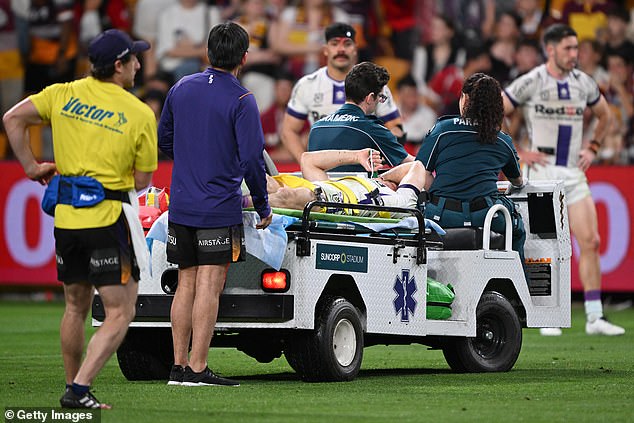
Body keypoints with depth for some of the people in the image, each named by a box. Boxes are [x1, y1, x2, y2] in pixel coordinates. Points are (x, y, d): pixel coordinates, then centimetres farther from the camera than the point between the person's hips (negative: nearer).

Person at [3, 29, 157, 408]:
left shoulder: (63, 94, 3)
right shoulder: (141, 114, -6)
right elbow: (142, 181, -1)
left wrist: (32, 167, 8)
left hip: (66, 218, 5)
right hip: (109, 219, -5)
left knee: (76, 307, 20)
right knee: (120, 313, -1)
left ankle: (72, 387, 26)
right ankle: (80, 389, -13)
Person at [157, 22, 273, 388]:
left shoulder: (181, 89, 7)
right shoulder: (241, 100, -11)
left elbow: (164, 140, 18)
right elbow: (252, 159, -14)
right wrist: (263, 207, -4)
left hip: (180, 205, 6)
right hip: (220, 208, -6)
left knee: (186, 284, 11)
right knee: (209, 287, -5)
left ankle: (178, 366, 12)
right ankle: (197, 368, -8)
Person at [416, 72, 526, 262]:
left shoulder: (442, 128, 8)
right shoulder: (503, 141, 15)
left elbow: (423, 176, 1)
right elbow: (518, 181, 34)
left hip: (442, 217, -1)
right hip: (485, 218, 1)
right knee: (517, 230, 30)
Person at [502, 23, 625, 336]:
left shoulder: (583, 83, 8)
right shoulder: (530, 82, -7)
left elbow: (604, 115, 27)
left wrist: (593, 148, 14)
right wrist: (517, 154, -7)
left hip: (574, 174, 4)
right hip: (542, 173, -4)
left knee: (590, 241, -4)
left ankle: (595, 317, -1)